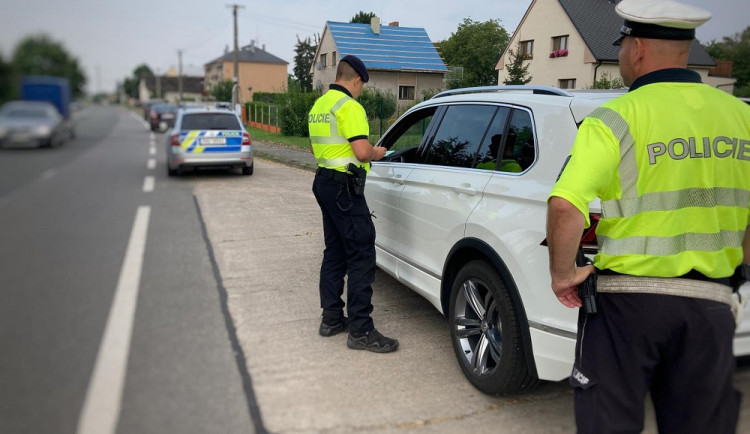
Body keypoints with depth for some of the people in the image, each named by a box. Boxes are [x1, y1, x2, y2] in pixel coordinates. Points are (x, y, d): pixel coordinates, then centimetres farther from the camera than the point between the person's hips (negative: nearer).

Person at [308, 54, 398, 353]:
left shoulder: (318, 105, 15)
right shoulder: (349, 106, -14)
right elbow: (362, 152, -22)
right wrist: (377, 153, -2)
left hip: (324, 181, 10)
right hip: (343, 186, -10)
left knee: (335, 252, 15)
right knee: (362, 256, -8)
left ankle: (331, 318, 21)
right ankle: (361, 331, -6)